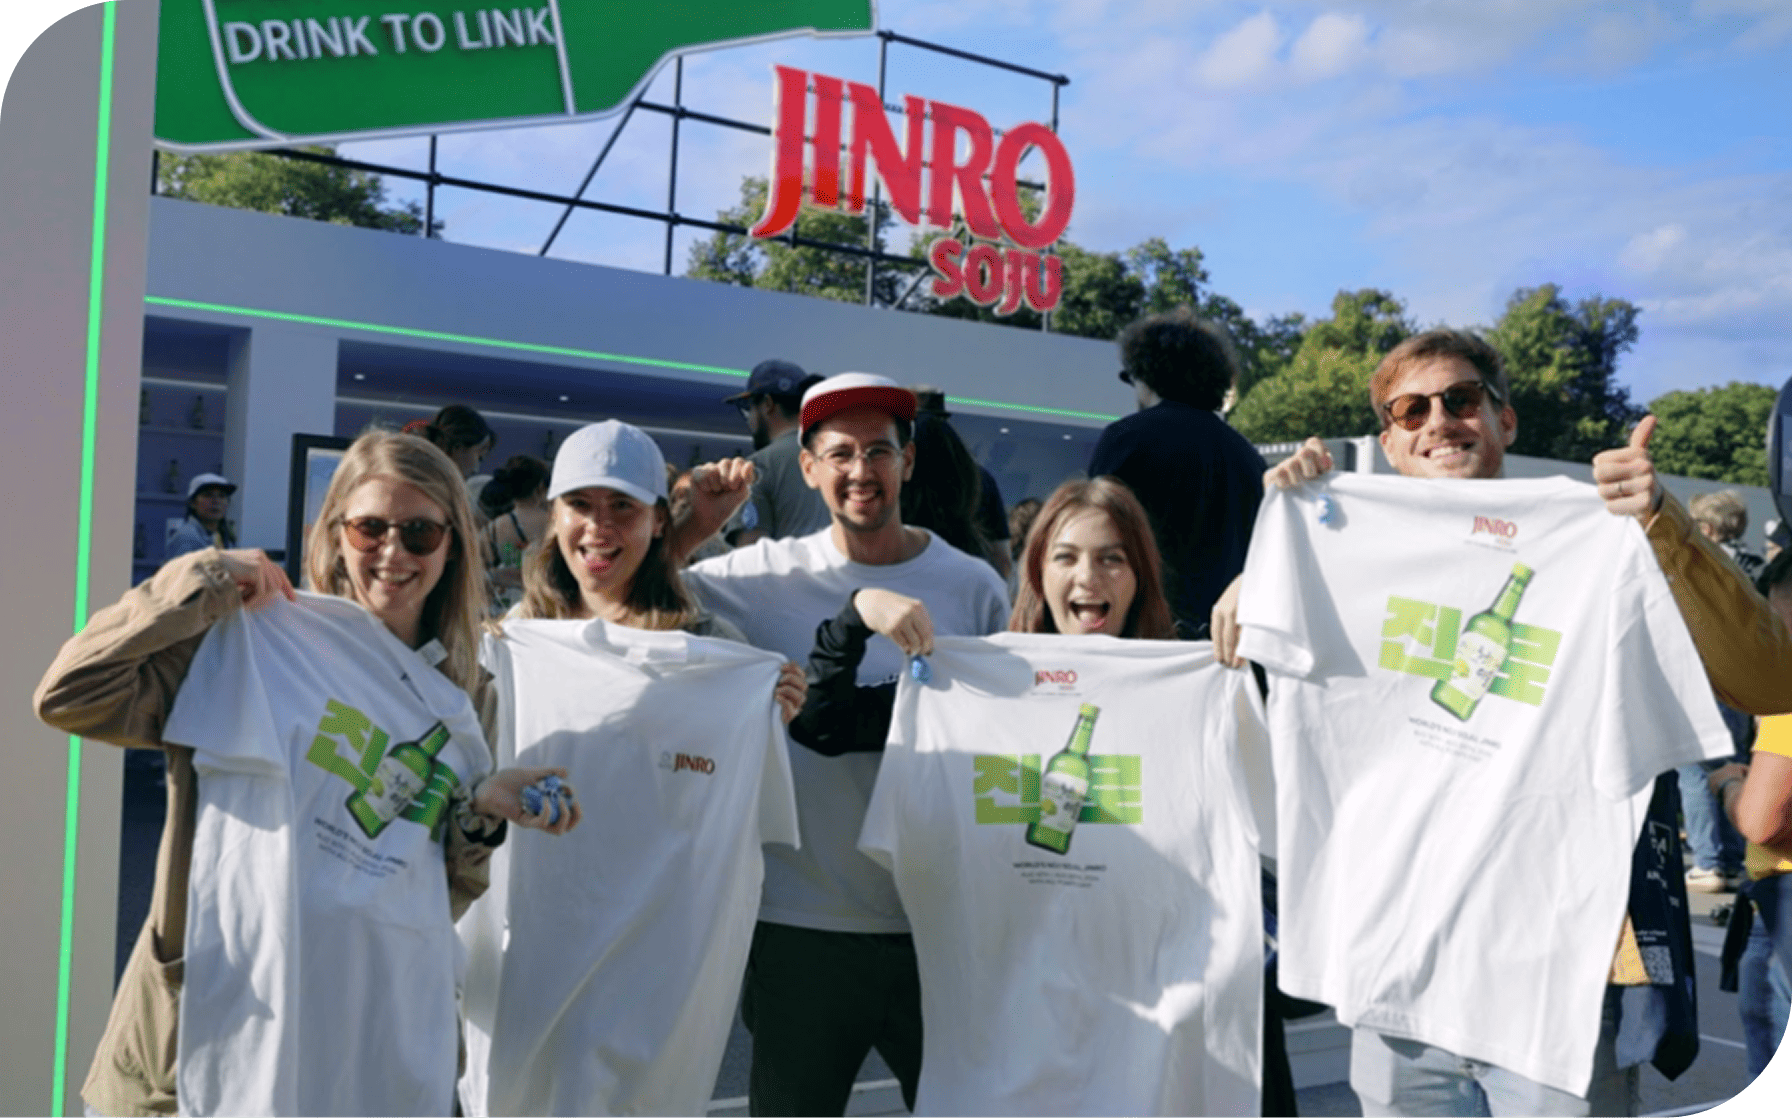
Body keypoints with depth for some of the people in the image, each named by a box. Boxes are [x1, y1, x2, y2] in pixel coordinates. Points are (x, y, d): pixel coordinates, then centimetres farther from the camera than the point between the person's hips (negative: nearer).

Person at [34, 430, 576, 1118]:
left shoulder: (464, 698, 8)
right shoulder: (256, 640, -4)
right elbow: (70, 696, -14)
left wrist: (484, 808, -6)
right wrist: (202, 583, -12)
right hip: (227, 1009, -3)